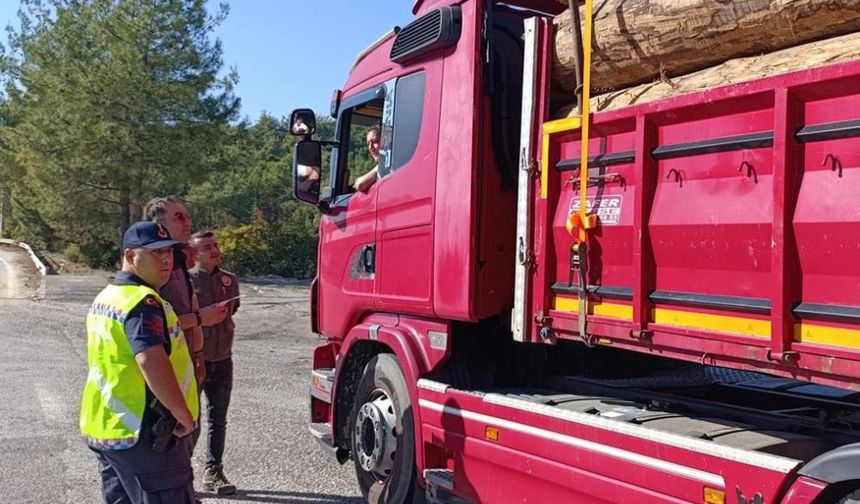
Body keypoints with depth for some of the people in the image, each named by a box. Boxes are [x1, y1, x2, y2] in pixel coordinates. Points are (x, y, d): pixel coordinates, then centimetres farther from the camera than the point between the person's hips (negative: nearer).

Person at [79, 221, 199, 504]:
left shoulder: (105, 298, 13)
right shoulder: (143, 301, -18)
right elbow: (152, 362, -32)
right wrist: (185, 417, -23)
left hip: (104, 429, 10)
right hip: (142, 434, -10)